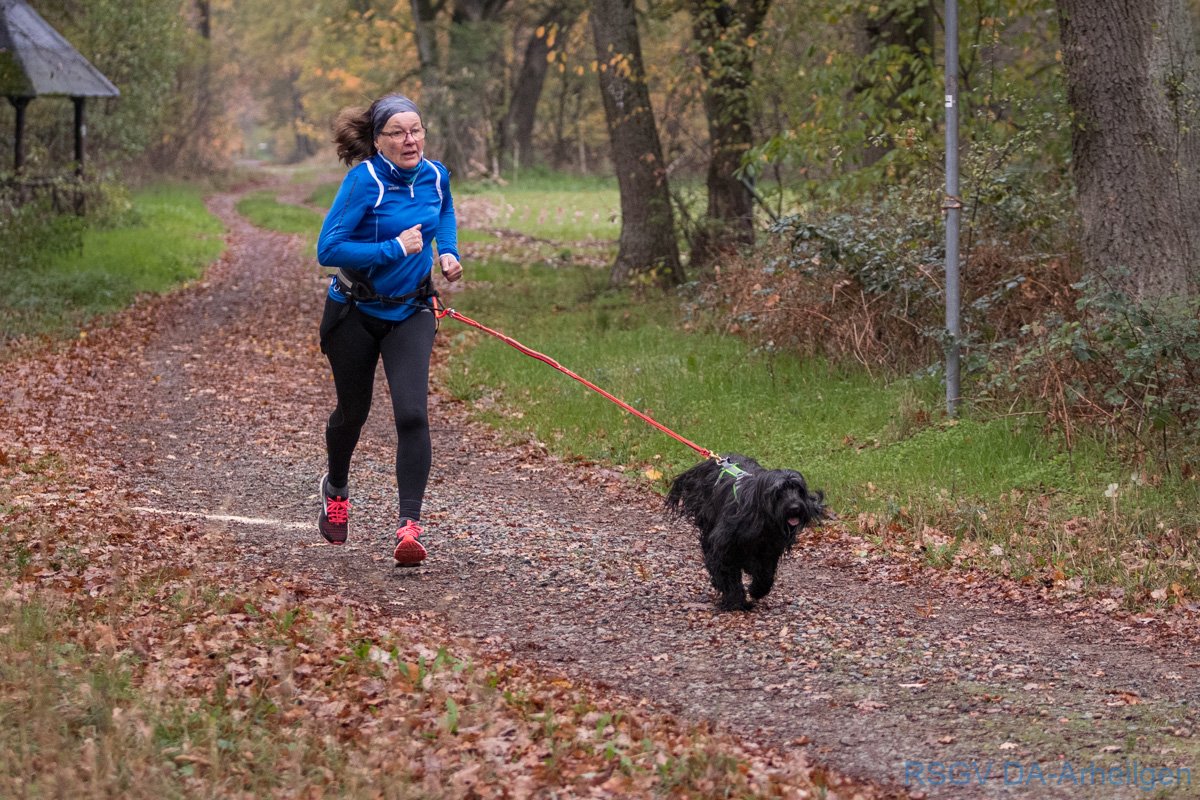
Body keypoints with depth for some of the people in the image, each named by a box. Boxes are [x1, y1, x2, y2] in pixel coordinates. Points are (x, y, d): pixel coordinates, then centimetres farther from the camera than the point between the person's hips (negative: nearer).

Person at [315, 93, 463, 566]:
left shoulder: (435, 176, -5)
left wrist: (448, 251, 3)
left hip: (410, 313, 3)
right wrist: (395, 248, -28)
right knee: (352, 412, 17)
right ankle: (336, 489, 48)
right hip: (355, 313, -2)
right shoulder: (365, 181, -22)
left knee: (412, 414, -16)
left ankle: (410, 527, -17)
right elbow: (328, 250, -27)